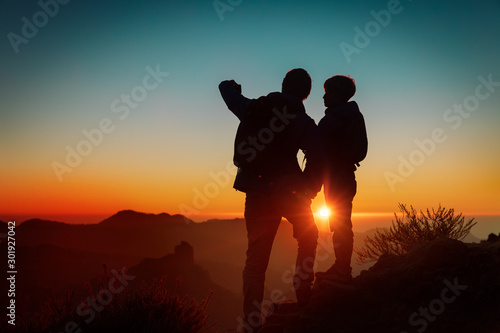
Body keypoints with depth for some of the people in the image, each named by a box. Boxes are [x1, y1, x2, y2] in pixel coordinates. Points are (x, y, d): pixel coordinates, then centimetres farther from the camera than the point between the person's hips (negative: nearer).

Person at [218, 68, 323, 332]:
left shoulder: (253, 107, 7)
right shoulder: (302, 121, -4)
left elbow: (228, 91, 26)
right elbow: (317, 159, -17)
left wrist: (230, 85, 50)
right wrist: (308, 192, -5)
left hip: (255, 192, 4)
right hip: (287, 190, -3)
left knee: (256, 256, 8)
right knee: (308, 237, 23)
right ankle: (303, 291, 14)